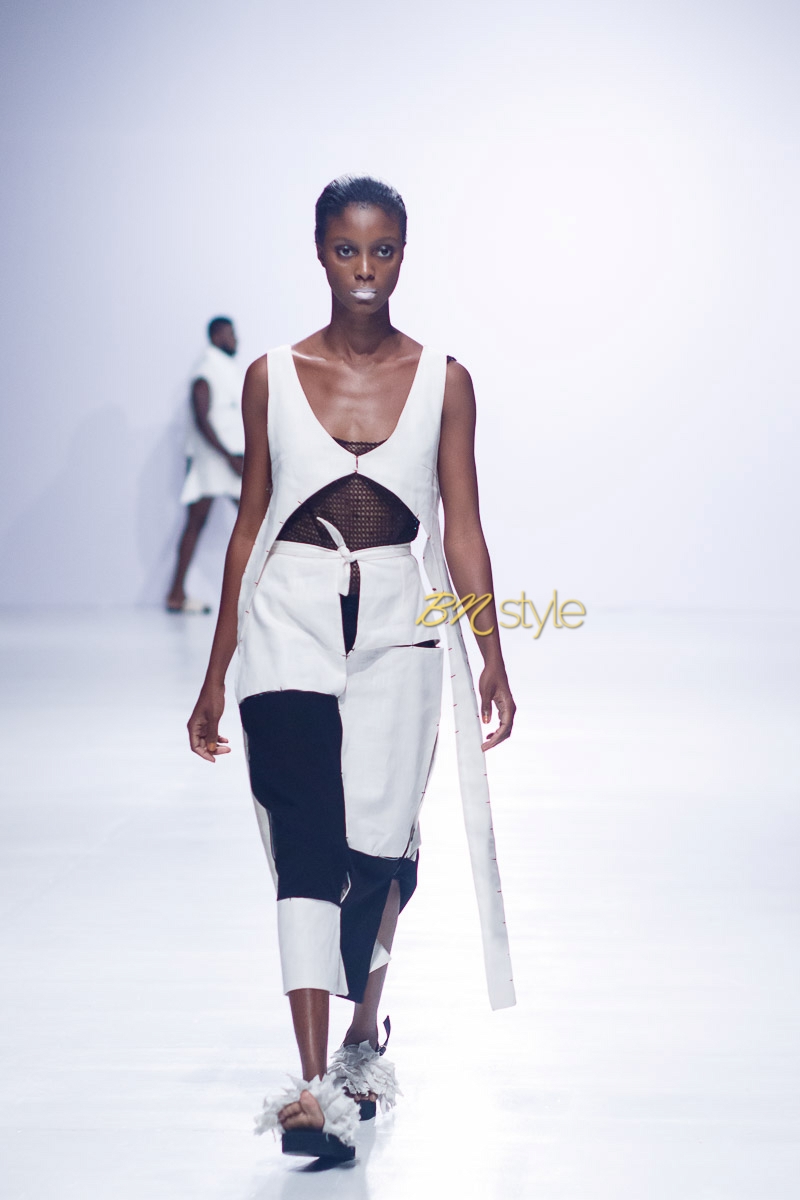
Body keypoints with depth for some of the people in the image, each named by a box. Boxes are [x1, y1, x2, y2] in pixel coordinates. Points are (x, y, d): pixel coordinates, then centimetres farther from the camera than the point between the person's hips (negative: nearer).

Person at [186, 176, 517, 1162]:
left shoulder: (443, 380, 4)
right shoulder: (272, 377, 4)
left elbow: (462, 528, 5)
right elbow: (250, 525, 8)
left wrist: (492, 656, -2)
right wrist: (216, 673, 9)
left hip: (396, 634, 1)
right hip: (289, 630, -1)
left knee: (379, 847, 7)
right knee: (307, 842, -13)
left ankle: (365, 1035, 35)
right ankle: (314, 1088, -17)